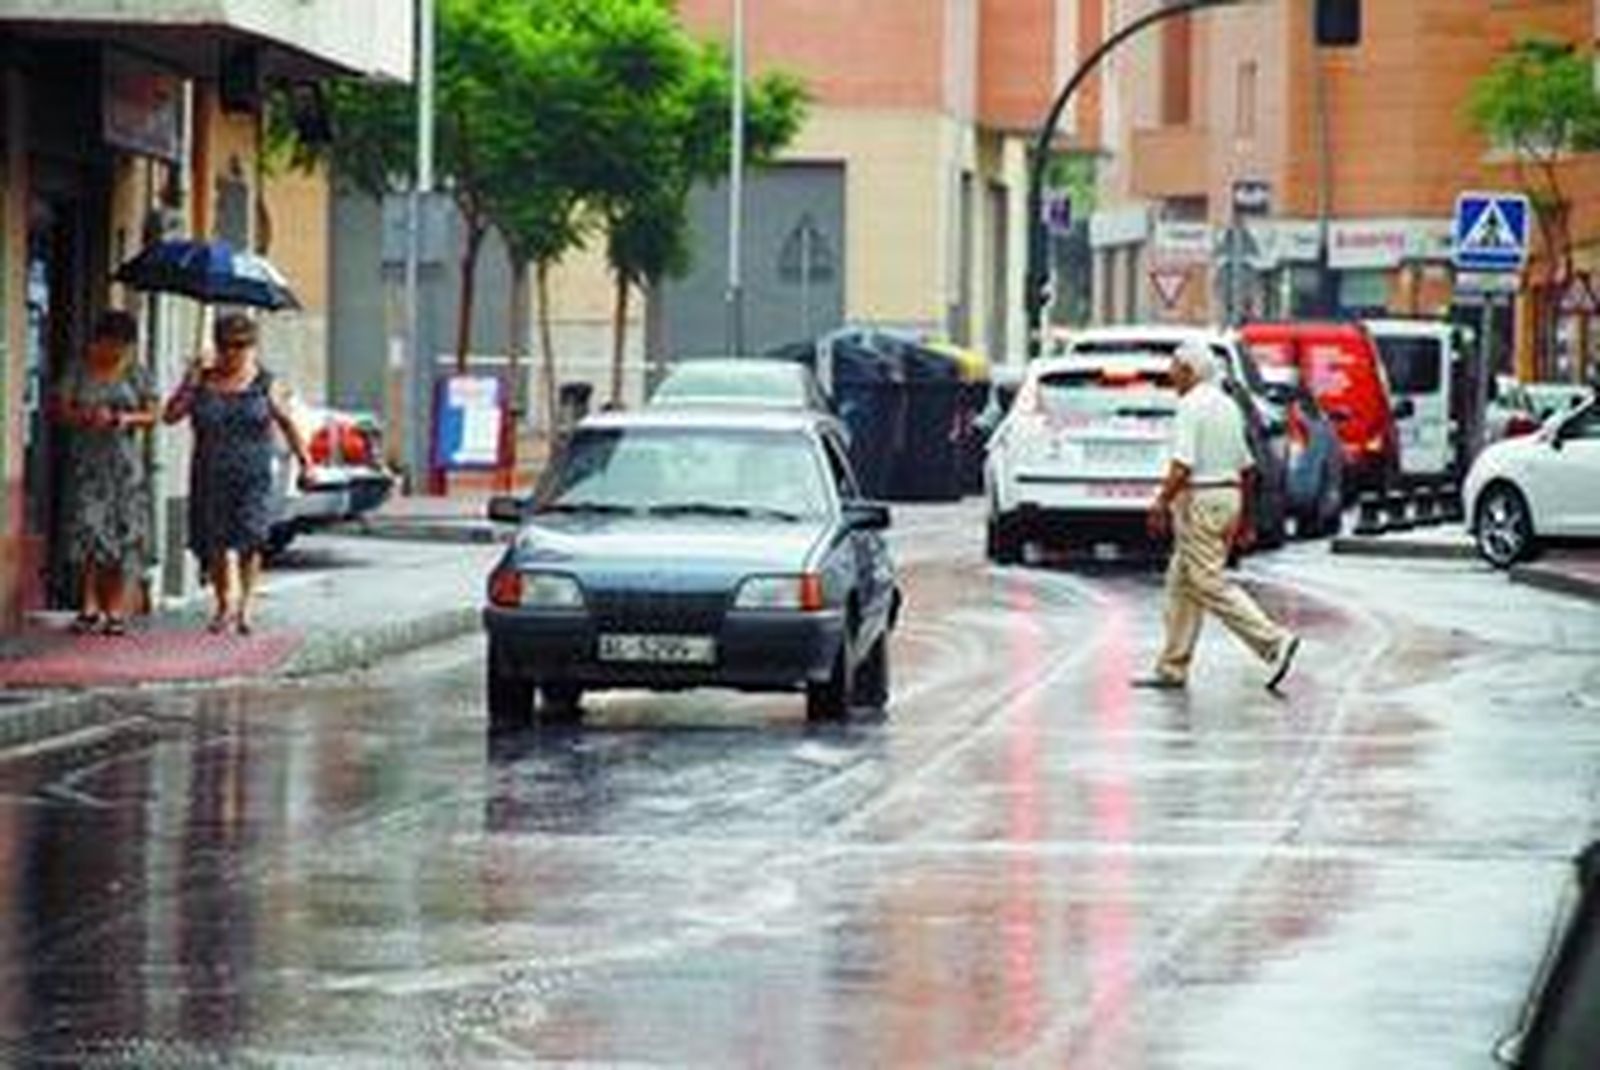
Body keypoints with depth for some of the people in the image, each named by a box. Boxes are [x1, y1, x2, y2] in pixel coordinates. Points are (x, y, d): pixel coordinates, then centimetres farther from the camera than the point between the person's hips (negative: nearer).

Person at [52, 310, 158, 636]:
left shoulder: (137, 374, 7)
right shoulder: (79, 371, 5)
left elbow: (152, 415, 7)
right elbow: (61, 410, 3)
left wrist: (129, 418, -14)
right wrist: (87, 416, -16)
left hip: (125, 463, 1)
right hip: (87, 461, -1)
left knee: (123, 535, -3)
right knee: (87, 528, -13)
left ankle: (115, 610, 2)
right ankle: (89, 606, -10)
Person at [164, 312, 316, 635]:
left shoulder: (265, 384, 4)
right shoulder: (202, 381, 7)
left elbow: (287, 424, 10)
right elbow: (171, 415, 3)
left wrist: (305, 462, 5)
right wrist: (190, 383, -7)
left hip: (252, 477, -2)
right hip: (211, 477, 2)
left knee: (249, 541, -12)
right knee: (214, 543, 3)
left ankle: (244, 608, -6)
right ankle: (224, 604, 21)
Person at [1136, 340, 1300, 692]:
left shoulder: (1191, 406, -13)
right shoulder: (1227, 405, 15)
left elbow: (1182, 465, -22)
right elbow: (1246, 467, 18)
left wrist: (1161, 504, -16)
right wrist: (1245, 517, 23)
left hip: (1200, 498, -10)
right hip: (1229, 495, 10)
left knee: (1209, 583, -9)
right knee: (1181, 583, 14)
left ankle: (1274, 641, -18)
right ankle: (1172, 668, 15)